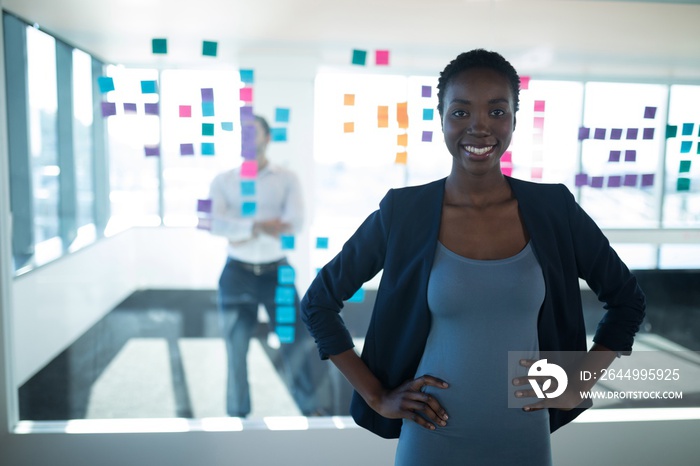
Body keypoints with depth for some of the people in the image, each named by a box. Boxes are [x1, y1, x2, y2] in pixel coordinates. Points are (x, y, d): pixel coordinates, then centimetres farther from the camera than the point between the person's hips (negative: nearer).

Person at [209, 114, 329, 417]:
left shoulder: (287, 179, 2)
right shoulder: (223, 181, 3)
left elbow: (295, 223, -14)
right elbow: (215, 224, -14)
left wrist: (240, 230, -17)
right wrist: (258, 226, -27)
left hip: (277, 272, 0)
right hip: (237, 274, 1)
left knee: (295, 341, 2)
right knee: (236, 347, 9)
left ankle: (314, 410, 18)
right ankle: (237, 414, 26)